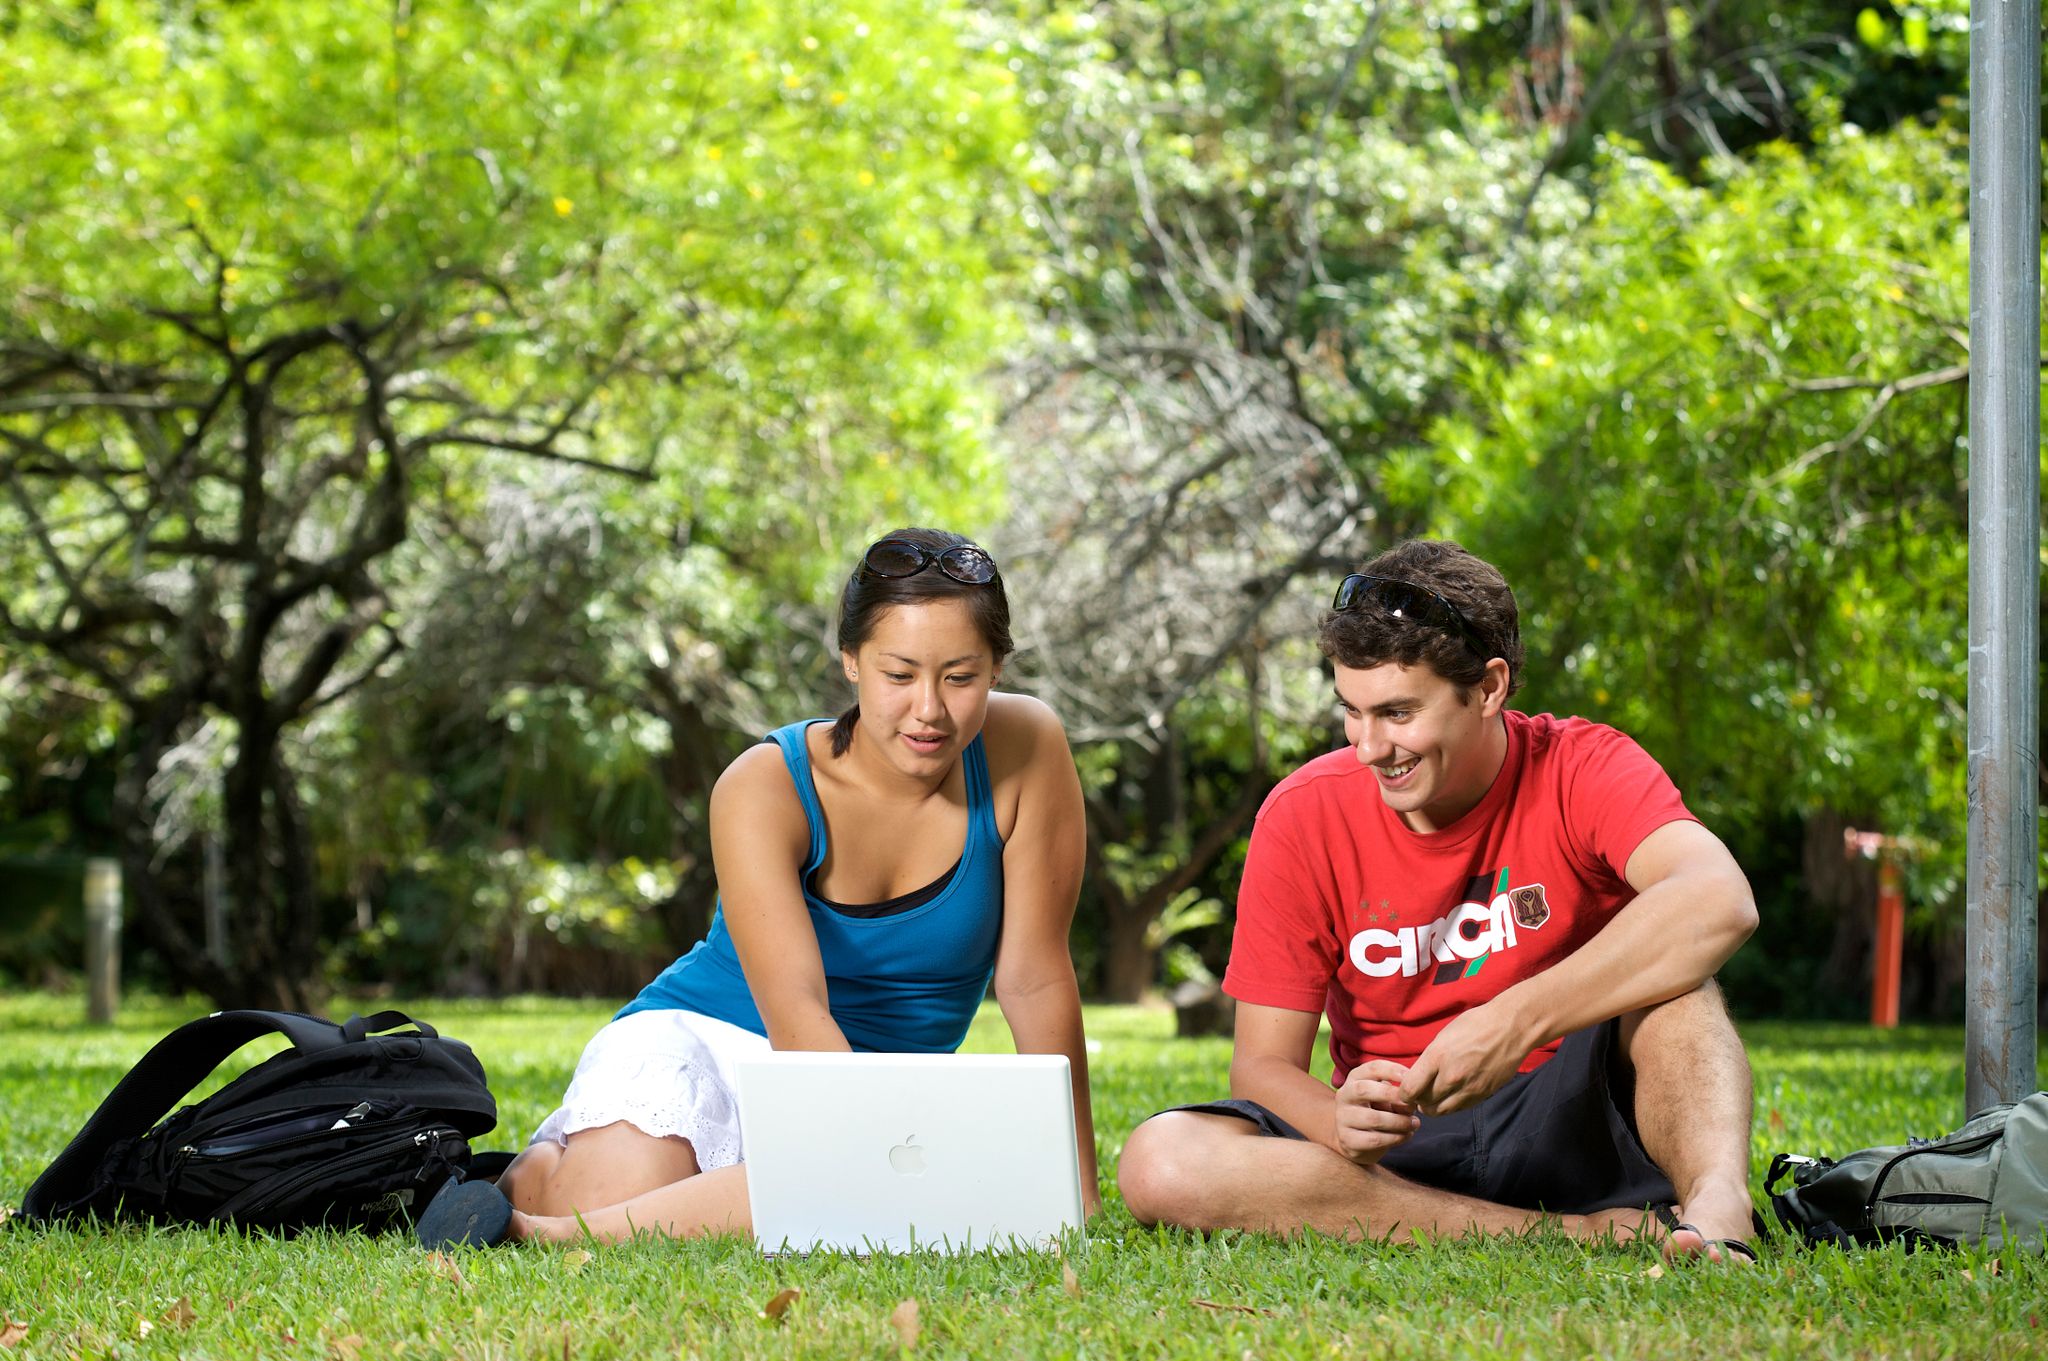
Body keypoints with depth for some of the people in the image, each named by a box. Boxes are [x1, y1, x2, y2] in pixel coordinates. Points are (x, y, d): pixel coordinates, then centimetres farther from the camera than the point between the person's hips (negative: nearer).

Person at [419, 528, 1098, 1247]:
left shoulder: (1025, 750, -9)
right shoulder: (765, 788, -15)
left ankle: (548, 1233, -22)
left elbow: (1038, 980, -5)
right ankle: (544, 1166, 2)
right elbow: (794, 1010, -27)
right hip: (697, 1036, -2)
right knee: (617, 1198, -35)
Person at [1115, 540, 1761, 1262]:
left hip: (1570, 1120, -2)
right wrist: (1340, 1121, -29)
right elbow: (1264, 1062, -4)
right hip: (1402, 1146, 2)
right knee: (1160, 1164, -26)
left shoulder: (1579, 770, -11)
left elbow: (1720, 902, -32)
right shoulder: (1302, 816, -5)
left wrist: (1517, 1024, -40)